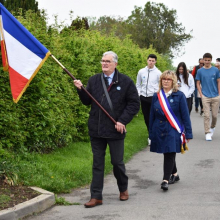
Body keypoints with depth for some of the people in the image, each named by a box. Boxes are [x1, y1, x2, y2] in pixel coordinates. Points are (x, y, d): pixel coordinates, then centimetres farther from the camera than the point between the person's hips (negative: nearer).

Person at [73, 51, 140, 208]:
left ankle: (123, 189, 32)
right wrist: (80, 90, -8)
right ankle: (96, 196, 10)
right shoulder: (94, 80, 9)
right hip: (96, 129, 3)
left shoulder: (125, 82, -1)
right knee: (97, 163, 6)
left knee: (117, 161, 8)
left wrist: (123, 120, -10)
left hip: (115, 130, -3)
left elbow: (134, 104, -2)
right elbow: (87, 101, 10)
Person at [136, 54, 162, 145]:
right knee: (146, 117, 9)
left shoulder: (158, 73, -2)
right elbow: (138, 85, 16)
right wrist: (139, 94, 5)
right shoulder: (141, 72, 6)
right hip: (143, 97, 4)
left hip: (154, 98, -4)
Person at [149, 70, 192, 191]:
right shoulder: (157, 96, 7)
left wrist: (188, 133, -5)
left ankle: (166, 180, -10)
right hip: (159, 130, 4)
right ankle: (174, 174, 32)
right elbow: (152, 115, 11)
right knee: (168, 154, 13)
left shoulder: (179, 96, -2)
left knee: (169, 155, -11)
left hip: (173, 131, -4)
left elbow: (185, 115, -2)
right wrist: (151, 133, 10)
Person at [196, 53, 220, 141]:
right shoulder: (200, 71, 3)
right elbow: (198, 84, 7)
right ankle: (207, 133, 0)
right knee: (206, 115, -5)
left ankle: (212, 127, 32)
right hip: (205, 97, -1)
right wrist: (201, 94, -2)